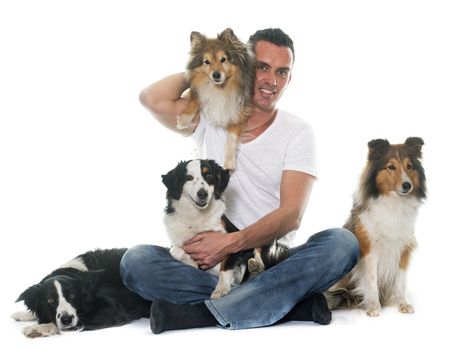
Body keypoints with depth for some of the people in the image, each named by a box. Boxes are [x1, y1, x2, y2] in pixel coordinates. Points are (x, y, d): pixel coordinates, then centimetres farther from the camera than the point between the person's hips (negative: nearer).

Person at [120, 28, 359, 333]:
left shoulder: (298, 133, 3)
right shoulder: (209, 117, 7)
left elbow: (291, 214, -8)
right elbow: (153, 99, -12)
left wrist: (232, 242, -21)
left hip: (273, 262, 0)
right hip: (209, 262, 1)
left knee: (343, 243, -29)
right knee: (136, 260, -27)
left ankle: (199, 312, -32)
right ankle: (291, 302, -29)